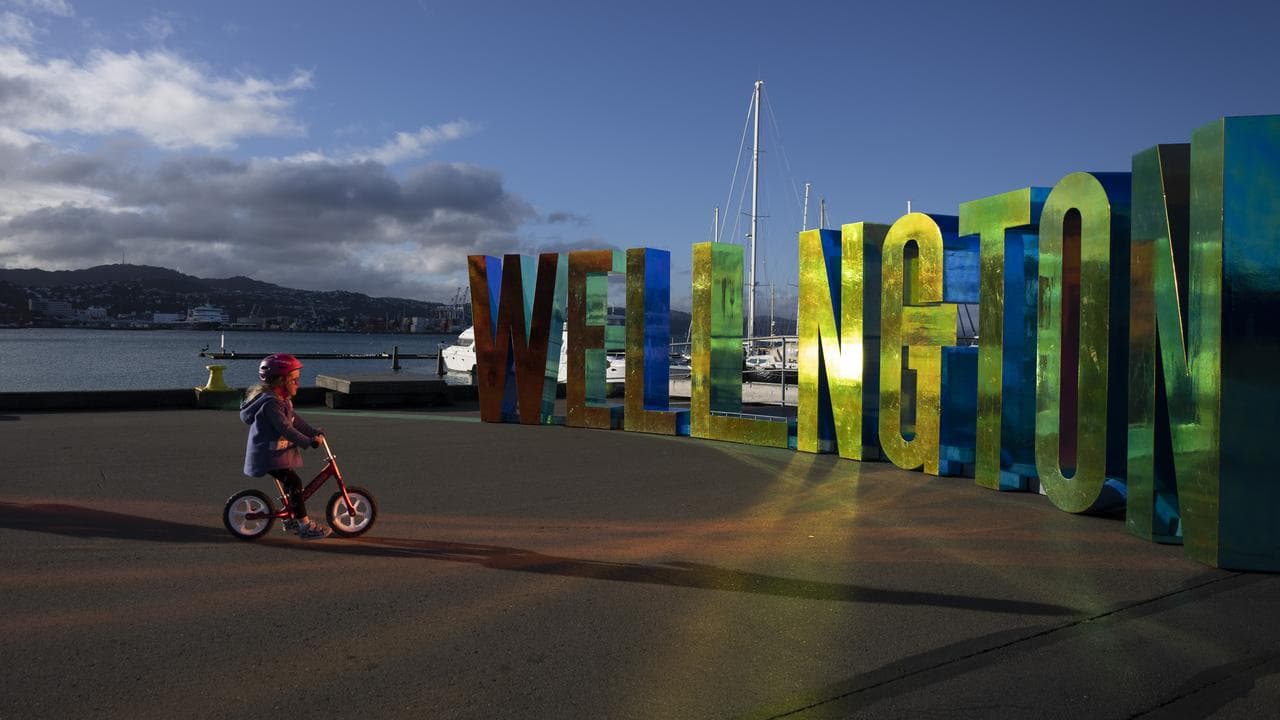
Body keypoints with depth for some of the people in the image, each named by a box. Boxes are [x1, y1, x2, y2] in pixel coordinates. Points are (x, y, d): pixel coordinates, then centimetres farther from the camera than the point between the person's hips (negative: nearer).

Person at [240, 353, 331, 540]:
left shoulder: (282, 399, 12)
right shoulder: (271, 403, -22)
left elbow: (294, 420, 20)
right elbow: (286, 429, -28)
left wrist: (313, 431, 16)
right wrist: (308, 442, -29)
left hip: (275, 452, 11)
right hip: (267, 455, -11)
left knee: (291, 483, 16)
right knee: (294, 482, -15)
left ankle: (292, 520, 28)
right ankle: (305, 526, -13)